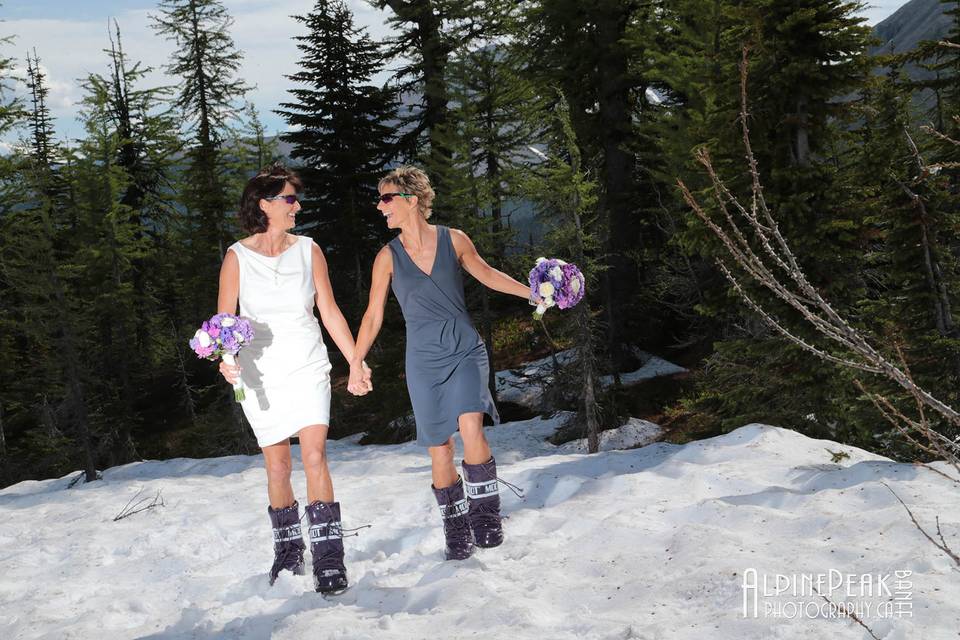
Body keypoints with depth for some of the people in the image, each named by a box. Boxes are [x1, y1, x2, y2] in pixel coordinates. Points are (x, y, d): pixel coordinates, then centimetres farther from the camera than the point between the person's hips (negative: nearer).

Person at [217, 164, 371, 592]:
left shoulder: (307, 250, 2)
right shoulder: (237, 257, -3)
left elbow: (329, 312, 7)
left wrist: (356, 363, 6)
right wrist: (225, 359, -21)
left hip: (308, 367, 0)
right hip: (261, 373, 0)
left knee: (314, 456, -13)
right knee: (277, 466, 7)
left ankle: (329, 559, -12)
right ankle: (288, 550, 25)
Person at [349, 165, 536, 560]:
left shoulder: (453, 240, -1)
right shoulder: (388, 257, -1)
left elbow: (486, 274, 16)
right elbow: (373, 315, 4)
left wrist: (532, 293, 14)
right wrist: (355, 364, 1)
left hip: (465, 350, -1)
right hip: (424, 360, 1)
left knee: (470, 427, -20)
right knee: (440, 448, 1)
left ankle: (486, 516, -3)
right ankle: (456, 532, 15)